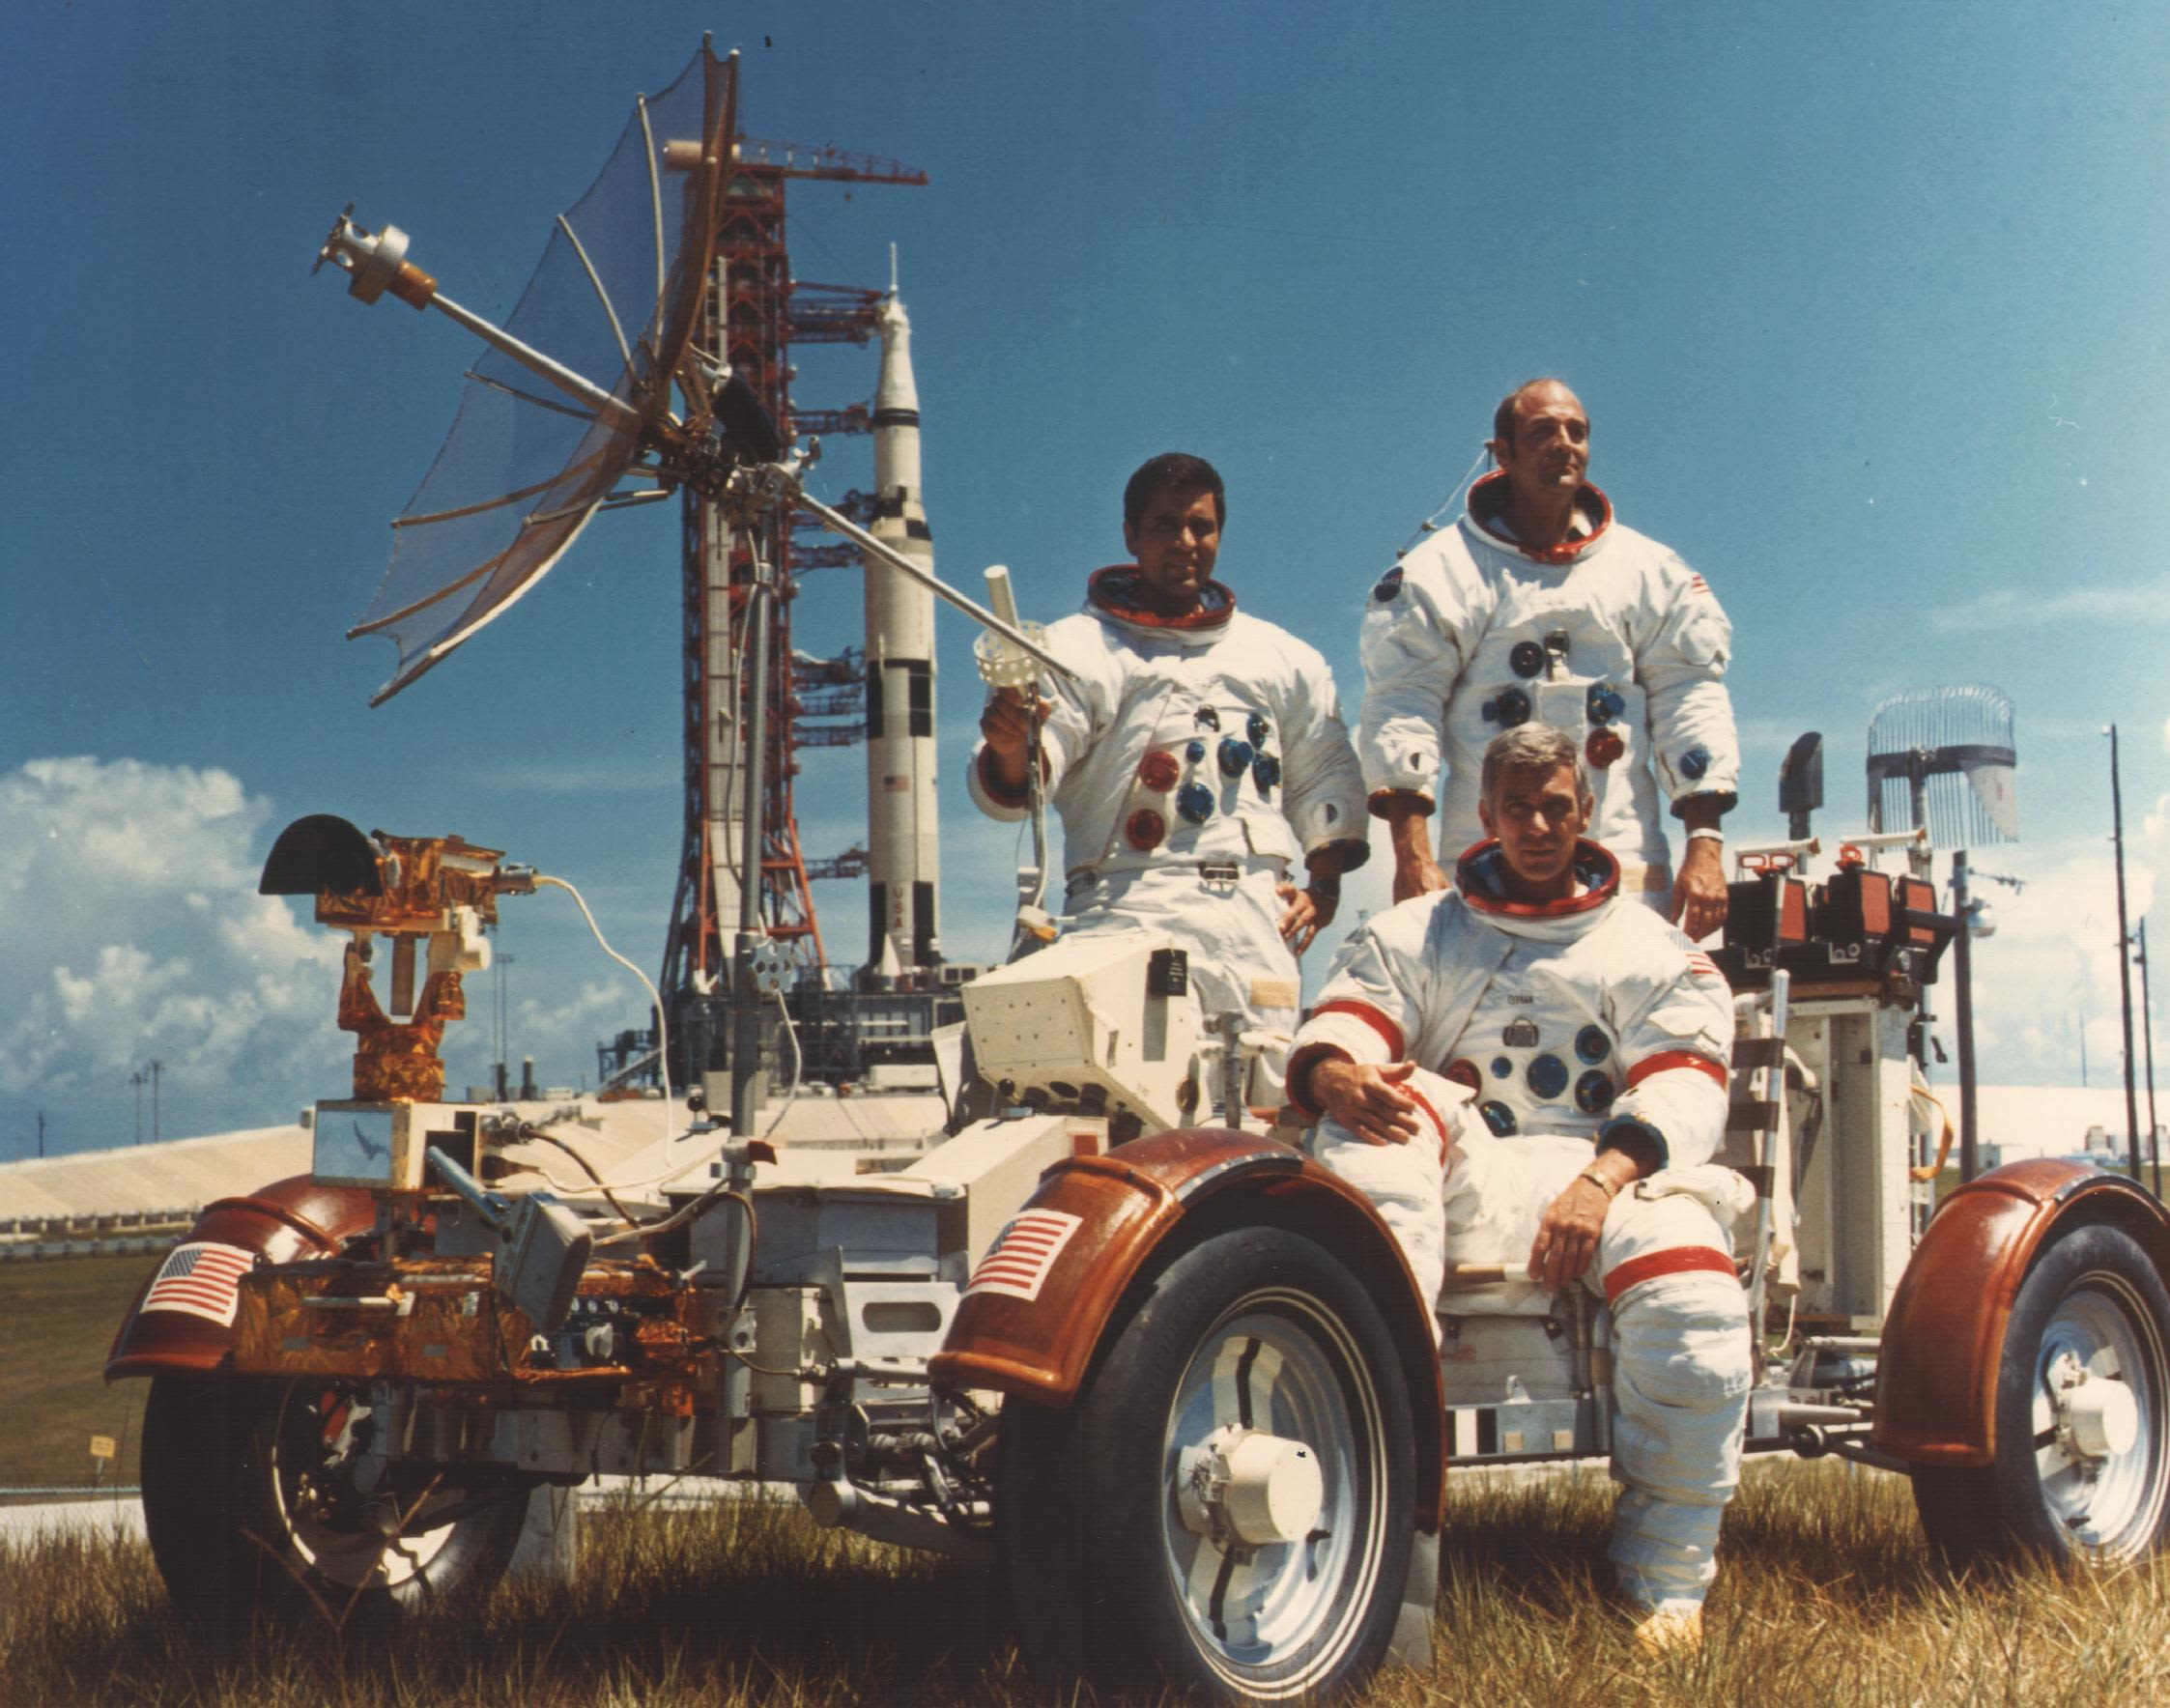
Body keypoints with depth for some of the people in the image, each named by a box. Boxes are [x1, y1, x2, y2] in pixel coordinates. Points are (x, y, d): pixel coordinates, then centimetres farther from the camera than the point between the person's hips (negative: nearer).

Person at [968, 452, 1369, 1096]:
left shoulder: (1285, 660, 22)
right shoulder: (1077, 649, 9)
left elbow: (1327, 778, 26)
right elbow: (1015, 787, -3)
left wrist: (1324, 882, 10)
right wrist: (1011, 746, -27)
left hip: (1256, 921, 3)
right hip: (1125, 911, -3)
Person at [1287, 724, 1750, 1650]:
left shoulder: (1654, 949, 17)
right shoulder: (1413, 934, 22)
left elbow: (1684, 1091, 1)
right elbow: (1340, 1024, 4)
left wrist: (1600, 1181, -20)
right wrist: (1337, 1074, -24)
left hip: (1607, 1168, -1)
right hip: (1461, 1181, 1)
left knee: (1696, 1305, -32)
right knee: (1380, 1119, -31)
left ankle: (1669, 1581, -14)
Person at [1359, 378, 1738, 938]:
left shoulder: (1649, 570, 14)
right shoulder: (1443, 571, 6)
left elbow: (1688, 697, 10)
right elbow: (1401, 702, 0)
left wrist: (1705, 844, -1)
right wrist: (1411, 856, -11)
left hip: (1626, 870, 2)